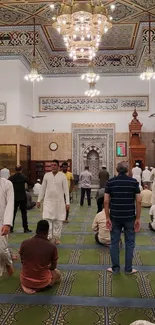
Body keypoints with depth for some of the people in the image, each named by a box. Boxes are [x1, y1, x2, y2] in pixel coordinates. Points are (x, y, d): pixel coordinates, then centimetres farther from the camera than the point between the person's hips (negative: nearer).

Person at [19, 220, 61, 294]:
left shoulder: (24, 243, -10)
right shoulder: (52, 247, -16)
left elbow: (22, 262, 7)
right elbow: (53, 267, 2)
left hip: (25, 281, 4)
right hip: (42, 283, -4)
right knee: (57, 273, 27)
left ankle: (26, 285, 12)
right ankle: (38, 287, 8)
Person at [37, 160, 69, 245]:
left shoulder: (62, 176, -4)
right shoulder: (46, 175, 2)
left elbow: (66, 190, -4)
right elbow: (42, 188, 7)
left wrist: (67, 202, -8)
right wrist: (39, 200, 6)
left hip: (59, 201, -1)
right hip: (48, 201, 1)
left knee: (58, 220, 7)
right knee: (47, 219, -7)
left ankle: (56, 237, 20)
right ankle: (48, 237, -1)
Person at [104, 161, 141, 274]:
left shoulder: (110, 182, -2)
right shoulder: (134, 182, -3)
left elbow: (106, 201, -6)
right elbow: (138, 201, -6)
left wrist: (108, 218, 0)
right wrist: (138, 218, 0)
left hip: (115, 217, 1)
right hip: (130, 217, 0)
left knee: (114, 242, 10)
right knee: (130, 243, 10)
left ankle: (115, 268, 17)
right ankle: (128, 269, 17)